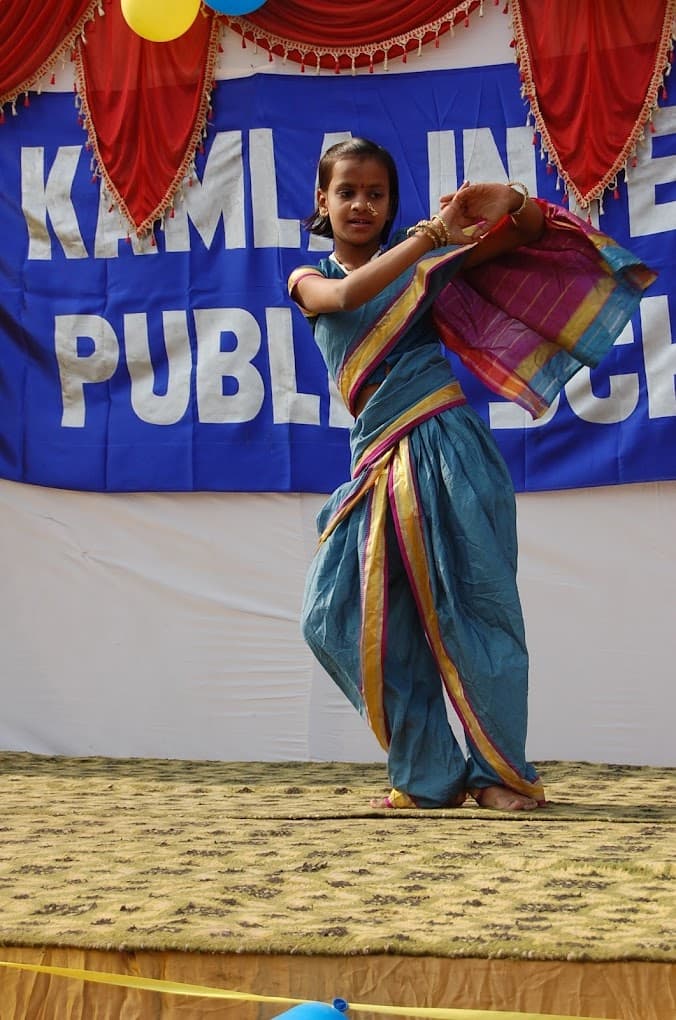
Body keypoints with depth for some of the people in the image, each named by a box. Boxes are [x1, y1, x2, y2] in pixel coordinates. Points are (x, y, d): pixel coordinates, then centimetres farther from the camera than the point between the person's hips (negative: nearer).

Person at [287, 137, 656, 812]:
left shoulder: (421, 260, 8)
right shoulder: (310, 281, 12)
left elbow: (531, 236, 6)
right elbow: (346, 295, -13)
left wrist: (513, 203, -18)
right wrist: (433, 233, -19)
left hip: (447, 450, -3)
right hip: (378, 465, 3)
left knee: (471, 611, -5)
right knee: (337, 620, -2)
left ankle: (501, 774, 7)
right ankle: (430, 776, 8)